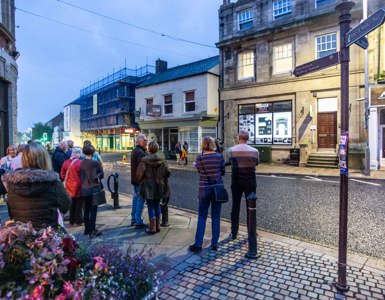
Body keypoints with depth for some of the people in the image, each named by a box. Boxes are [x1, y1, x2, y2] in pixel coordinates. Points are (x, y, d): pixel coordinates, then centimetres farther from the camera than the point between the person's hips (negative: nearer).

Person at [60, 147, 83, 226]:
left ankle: (72, 220, 28)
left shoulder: (66, 162, -1)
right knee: (79, 204, 7)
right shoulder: (80, 163, -21)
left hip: (70, 186, 6)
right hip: (78, 186, -6)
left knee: (72, 203, 19)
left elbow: (62, 175, 7)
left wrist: (66, 181, 18)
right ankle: (78, 221, 14)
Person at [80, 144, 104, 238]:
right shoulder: (95, 163, -15)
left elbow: (80, 176, 6)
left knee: (86, 210, 16)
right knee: (93, 210, 1)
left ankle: (87, 229, 27)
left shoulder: (81, 163, 0)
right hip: (93, 189, -5)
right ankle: (92, 231, 4)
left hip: (84, 189, 6)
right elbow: (101, 174, -12)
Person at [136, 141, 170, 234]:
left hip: (148, 186, -4)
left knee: (151, 206, 5)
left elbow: (139, 174, -13)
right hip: (159, 187, 4)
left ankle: (152, 228, 10)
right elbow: (167, 173, 1)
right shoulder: (161, 160, -3)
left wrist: (140, 181, 7)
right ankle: (158, 226, 24)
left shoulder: (144, 160, -14)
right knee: (157, 205, 15)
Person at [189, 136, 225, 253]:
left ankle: (198, 244, 9)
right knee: (216, 217, 10)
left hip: (204, 189, -1)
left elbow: (200, 171, 2)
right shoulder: (219, 156, -4)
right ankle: (214, 244, 16)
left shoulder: (200, 158, -9)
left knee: (202, 217, 8)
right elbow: (223, 172, 5)